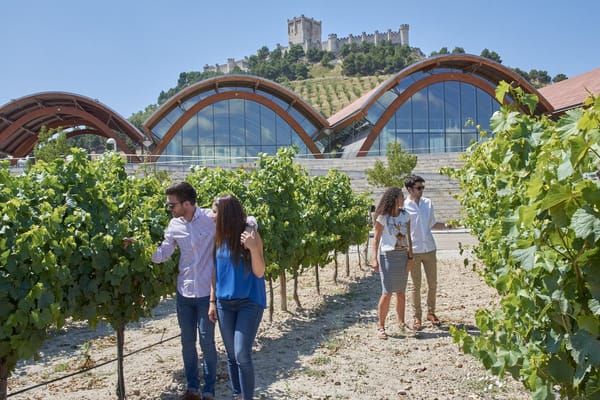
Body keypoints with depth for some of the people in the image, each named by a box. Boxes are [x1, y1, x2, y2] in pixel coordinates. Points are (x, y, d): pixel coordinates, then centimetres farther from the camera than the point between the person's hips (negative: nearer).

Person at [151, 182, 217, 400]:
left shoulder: (211, 218, -14)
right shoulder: (174, 225, 0)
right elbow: (162, 255, 7)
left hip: (207, 292, -4)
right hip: (184, 292, 5)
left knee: (207, 342, 5)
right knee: (187, 342, 14)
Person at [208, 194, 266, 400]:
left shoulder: (250, 234, -13)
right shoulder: (219, 238, 0)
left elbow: (259, 273, -13)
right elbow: (216, 271, 10)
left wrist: (253, 248, -28)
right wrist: (212, 300, 11)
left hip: (249, 302, -5)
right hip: (225, 303, 5)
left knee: (242, 354, -9)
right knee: (231, 355, 11)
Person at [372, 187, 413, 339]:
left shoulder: (405, 215, 6)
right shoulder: (383, 217, -8)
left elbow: (408, 238, 6)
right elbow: (376, 239, -6)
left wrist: (410, 257, 0)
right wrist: (375, 259, -13)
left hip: (403, 255, 5)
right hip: (387, 256, -5)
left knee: (401, 292, 11)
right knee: (387, 293, -9)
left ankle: (401, 322, 26)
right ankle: (380, 327, 0)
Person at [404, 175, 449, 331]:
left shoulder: (428, 203, 6)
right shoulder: (404, 206, -7)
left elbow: (432, 224, 14)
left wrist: (446, 225, -3)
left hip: (429, 249, 4)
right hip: (413, 251, -4)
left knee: (433, 284, 10)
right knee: (416, 286, 4)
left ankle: (431, 312, 28)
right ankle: (417, 316, 17)